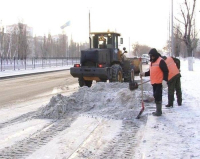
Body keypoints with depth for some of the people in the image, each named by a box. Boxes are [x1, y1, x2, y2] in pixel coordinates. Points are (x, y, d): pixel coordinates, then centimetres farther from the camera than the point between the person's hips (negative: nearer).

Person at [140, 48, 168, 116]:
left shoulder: (160, 61, -11)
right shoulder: (152, 62, 16)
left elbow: (165, 71, -14)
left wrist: (164, 79, -23)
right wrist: (144, 74, 8)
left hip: (159, 82, -9)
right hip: (153, 82, 9)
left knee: (158, 96, -8)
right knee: (156, 96, 14)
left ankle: (159, 111, -1)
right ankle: (158, 110, 23)